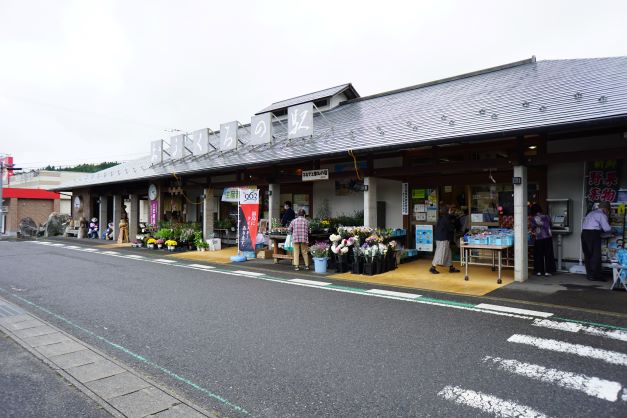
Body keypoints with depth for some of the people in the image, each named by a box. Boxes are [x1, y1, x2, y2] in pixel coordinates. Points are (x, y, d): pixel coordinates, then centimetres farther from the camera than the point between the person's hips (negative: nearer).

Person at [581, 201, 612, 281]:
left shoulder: (591, 213, 21)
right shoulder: (602, 215, -2)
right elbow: (607, 228, -9)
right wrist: (611, 228, 12)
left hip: (584, 233, 8)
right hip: (593, 234, -8)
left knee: (587, 255, 11)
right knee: (596, 255, -2)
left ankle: (589, 274, 16)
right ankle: (595, 275, -1)